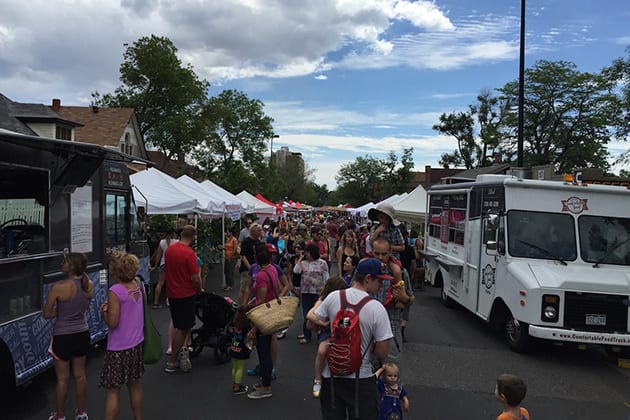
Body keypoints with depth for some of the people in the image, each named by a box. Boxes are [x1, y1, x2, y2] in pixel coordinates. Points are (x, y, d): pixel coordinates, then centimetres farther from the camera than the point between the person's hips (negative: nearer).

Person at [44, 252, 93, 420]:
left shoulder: (59, 287, -22)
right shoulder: (89, 286, -6)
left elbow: (47, 314, -12)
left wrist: (59, 310, 3)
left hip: (63, 337, -5)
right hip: (82, 334, 5)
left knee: (62, 379, 11)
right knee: (80, 375, 18)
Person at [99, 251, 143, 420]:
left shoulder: (115, 291, -21)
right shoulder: (138, 285, -1)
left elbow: (112, 323, -20)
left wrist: (104, 311, -2)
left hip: (119, 349, -7)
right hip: (137, 343, 7)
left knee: (112, 390, 4)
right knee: (134, 384, 19)